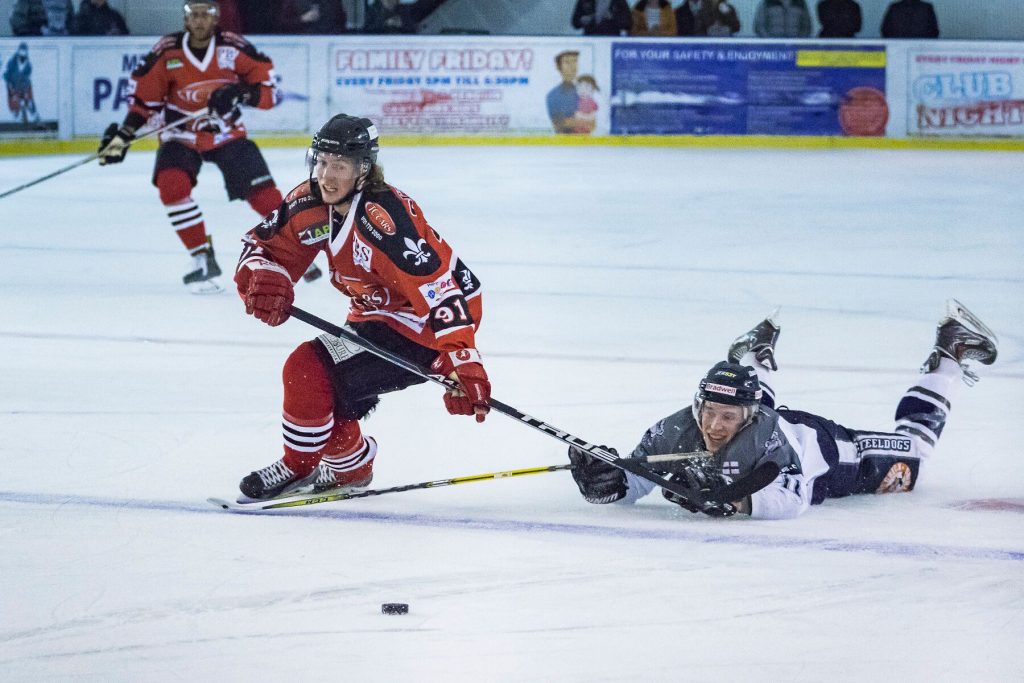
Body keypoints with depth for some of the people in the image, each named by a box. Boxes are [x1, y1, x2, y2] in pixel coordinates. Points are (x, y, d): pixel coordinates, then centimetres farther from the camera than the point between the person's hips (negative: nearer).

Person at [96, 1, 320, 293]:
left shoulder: (233, 47, -14)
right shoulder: (167, 52, -13)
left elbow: (269, 89, -12)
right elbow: (145, 96, -3)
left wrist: (240, 93, -30)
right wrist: (122, 135, -12)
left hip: (227, 134, 0)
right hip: (181, 135, 0)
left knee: (262, 192, -7)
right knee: (171, 184, -25)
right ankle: (203, 259, -13)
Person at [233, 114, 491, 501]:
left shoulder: (387, 221, -32)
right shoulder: (311, 204, -6)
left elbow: (440, 293, -37)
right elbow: (265, 247, 5)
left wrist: (462, 365, -45)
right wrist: (265, 280, -20)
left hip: (420, 325, -9)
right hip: (375, 316, 9)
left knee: (310, 370, -16)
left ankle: (299, 467, 4)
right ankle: (351, 467, 33)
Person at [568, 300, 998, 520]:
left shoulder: (766, 435, -47)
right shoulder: (677, 432, -34)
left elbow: (794, 498, -54)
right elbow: (636, 478, -26)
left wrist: (733, 502, -65)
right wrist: (606, 483, -48)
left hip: (826, 448, -5)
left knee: (909, 452, 18)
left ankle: (950, 354, 32)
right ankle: (759, 354, 65)